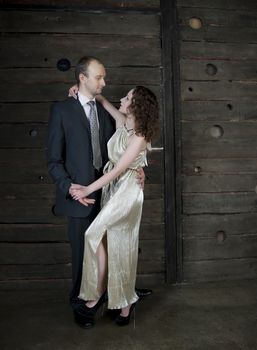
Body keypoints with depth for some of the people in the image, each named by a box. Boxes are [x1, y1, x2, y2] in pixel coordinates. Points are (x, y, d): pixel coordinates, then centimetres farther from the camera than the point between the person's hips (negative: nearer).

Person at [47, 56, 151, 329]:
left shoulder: (105, 111, 9)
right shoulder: (61, 110, -5)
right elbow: (54, 159, -7)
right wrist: (71, 188, -18)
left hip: (108, 191, 4)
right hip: (80, 194, -4)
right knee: (82, 252, 9)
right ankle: (79, 303, 31)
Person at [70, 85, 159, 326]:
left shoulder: (139, 136, -17)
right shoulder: (121, 121, 4)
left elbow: (118, 169, -19)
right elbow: (101, 99, 22)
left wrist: (88, 190, -18)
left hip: (127, 191, -7)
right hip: (111, 189, 7)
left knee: (94, 234, -15)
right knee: (116, 246, 9)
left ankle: (98, 290, 7)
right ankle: (125, 303, 23)